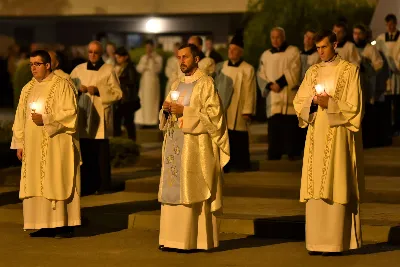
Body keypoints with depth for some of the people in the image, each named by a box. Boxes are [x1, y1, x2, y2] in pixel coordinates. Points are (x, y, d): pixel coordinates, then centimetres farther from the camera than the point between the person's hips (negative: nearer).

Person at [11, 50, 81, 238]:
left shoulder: (61, 86, -5)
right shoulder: (28, 89, 14)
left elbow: (69, 113, -12)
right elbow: (20, 117, 15)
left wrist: (45, 119, -20)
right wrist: (19, 144, 9)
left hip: (56, 145, -6)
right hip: (34, 147, 6)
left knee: (58, 183, -5)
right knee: (37, 185, 4)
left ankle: (65, 225, -1)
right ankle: (45, 225, 8)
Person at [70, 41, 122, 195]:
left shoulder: (108, 70, 3)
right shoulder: (79, 69, 12)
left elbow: (117, 93, -2)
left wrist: (98, 91, -14)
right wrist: (78, 89, -8)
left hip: (100, 119, -3)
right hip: (83, 118, 3)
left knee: (101, 153, -3)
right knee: (85, 153, 1)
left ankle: (102, 185, 5)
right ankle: (87, 186, 7)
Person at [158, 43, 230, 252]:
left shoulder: (205, 83, -3)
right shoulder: (177, 85, 19)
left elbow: (213, 113, -12)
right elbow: (166, 117, 23)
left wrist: (184, 111, -16)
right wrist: (166, 110, 0)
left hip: (195, 145, -7)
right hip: (175, 144, 7)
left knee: (191, 192, -9)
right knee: (173, 189, 3)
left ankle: (193, 240, -6)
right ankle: (173, 238, 5)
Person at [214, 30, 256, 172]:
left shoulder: (248, 69, -3)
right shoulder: (221, 67, 10)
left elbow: (250, 92, -5)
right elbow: (216, 87, 12)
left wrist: (248, 111, -10)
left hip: (237, 113, -4)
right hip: (222, 111, 4)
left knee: (238, 140, -1)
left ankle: (240, 165, 8)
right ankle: (224, 165, 10)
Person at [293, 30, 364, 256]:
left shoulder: (349, 70, -1)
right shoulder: (313, 72, 14)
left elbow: (354, 106, -5)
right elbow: (298, 101, 10)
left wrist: (330, 104, -16)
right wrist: (313, 102, -10)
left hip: (338, 137, -5)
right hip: (316, 136, 5)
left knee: (335, 186, -7)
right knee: (315, 187, 1)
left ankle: (336, 242, -7)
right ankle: (317, 241, 4)